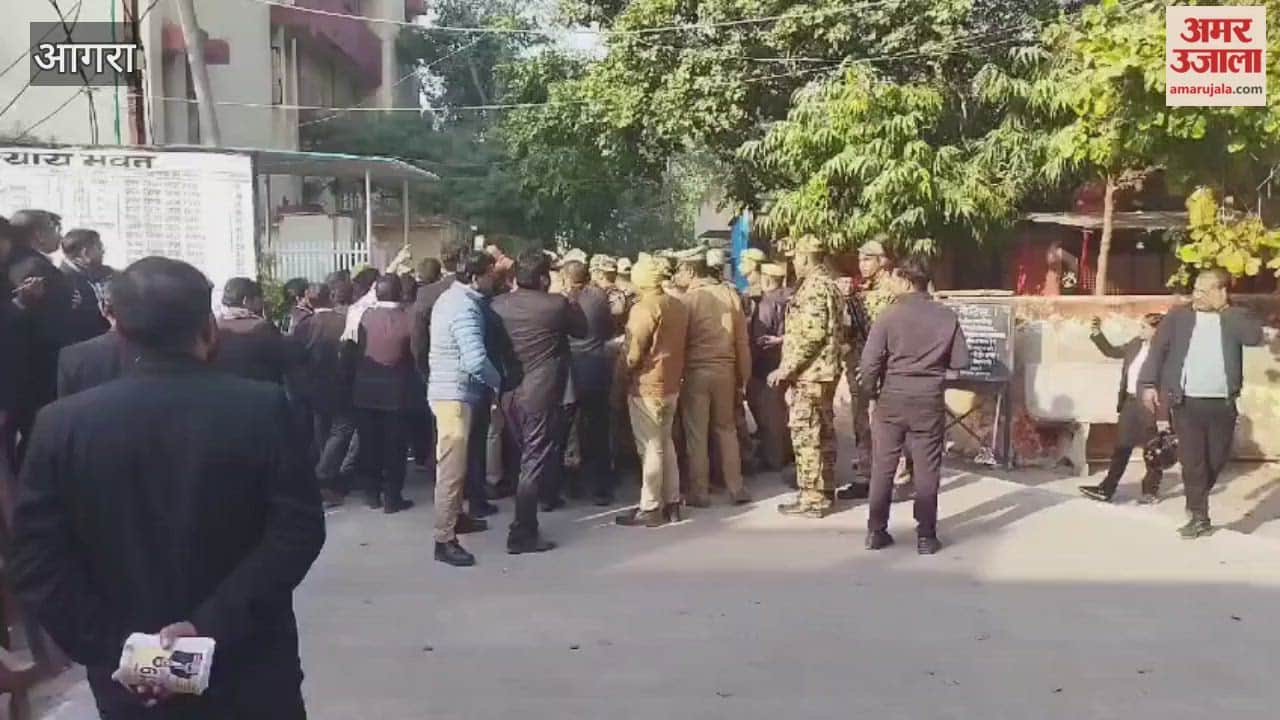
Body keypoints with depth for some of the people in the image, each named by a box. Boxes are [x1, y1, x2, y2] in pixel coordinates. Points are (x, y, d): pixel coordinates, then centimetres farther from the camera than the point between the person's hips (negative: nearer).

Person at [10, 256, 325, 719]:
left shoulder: (63, 423, -8)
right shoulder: (261, 408, -13)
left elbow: (34, 558, -10)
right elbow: (299, 529, -19)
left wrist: (111, 647, -10)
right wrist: (213, 625, -19)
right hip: (250, 673, -1)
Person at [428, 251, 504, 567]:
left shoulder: (453, 297, 10)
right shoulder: (465, 308, -21)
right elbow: (476, 360, -30)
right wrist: (498, 381, -13)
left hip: (449, 390, 10)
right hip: (455, 394, -10)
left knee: (454, 463, 23)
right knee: (452, 467, -6)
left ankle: (454, 516, 39)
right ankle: (444, 540, -3)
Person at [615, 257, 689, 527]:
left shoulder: (643, 308, -16)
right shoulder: (679, 306, 8)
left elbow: (632, 354, -16)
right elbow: (679, 344, 12)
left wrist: (619, 386, -7)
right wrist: (676, 374, 17)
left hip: (646, 386, -8)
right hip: (671, 384, 8)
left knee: (650, 447, -2)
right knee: (665, 443, 17)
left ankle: (650, 508, 5)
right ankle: (671, 503, 23)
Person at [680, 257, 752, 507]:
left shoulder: (688, 299, -9)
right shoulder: (731, 295, 1)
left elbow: (680, 340, -5)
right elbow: (742, 342, 3)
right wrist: (743, 377, 10)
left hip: (696, 372, -3)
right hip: (725, 371, 4)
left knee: (696, 434, 6)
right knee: (727, 429, 16)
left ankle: (699, 493, 12)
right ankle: (736, 489, 18)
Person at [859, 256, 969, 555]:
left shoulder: (890, 315, -9)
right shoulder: (947, 316, -2)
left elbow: (870, 360, -13)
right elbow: (961, 361, 1)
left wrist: (869, 391, 4)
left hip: (892, 398, -1)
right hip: (929, 400, 1)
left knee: (883, 467, 9)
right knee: (927, 469, 8)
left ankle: (876, 531, 14)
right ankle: (926, 535, 11)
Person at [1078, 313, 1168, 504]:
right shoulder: (1136, 344, 7)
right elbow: (1112, 352, 22)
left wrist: (1163, 415, -20)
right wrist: (1097, 334, 9)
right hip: (1130, 402, 7)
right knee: (1121, 447, 10)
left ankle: (1151, 491, 21)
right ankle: (1106, 489, 13)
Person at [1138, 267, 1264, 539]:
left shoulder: (1236, 317, 6)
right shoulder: (1179, 315, 4)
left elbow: (1254, 336, -14)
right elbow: (1158, 348, 0)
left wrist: (1224, 310, -8)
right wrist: (1148, 384, -10)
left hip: (1222, 404, 2)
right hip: (1187, 402, -1)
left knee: (1216, 459, 11)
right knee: (1192, 460, -4)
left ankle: (1197, 500, 35)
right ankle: (1199, 516, 4)